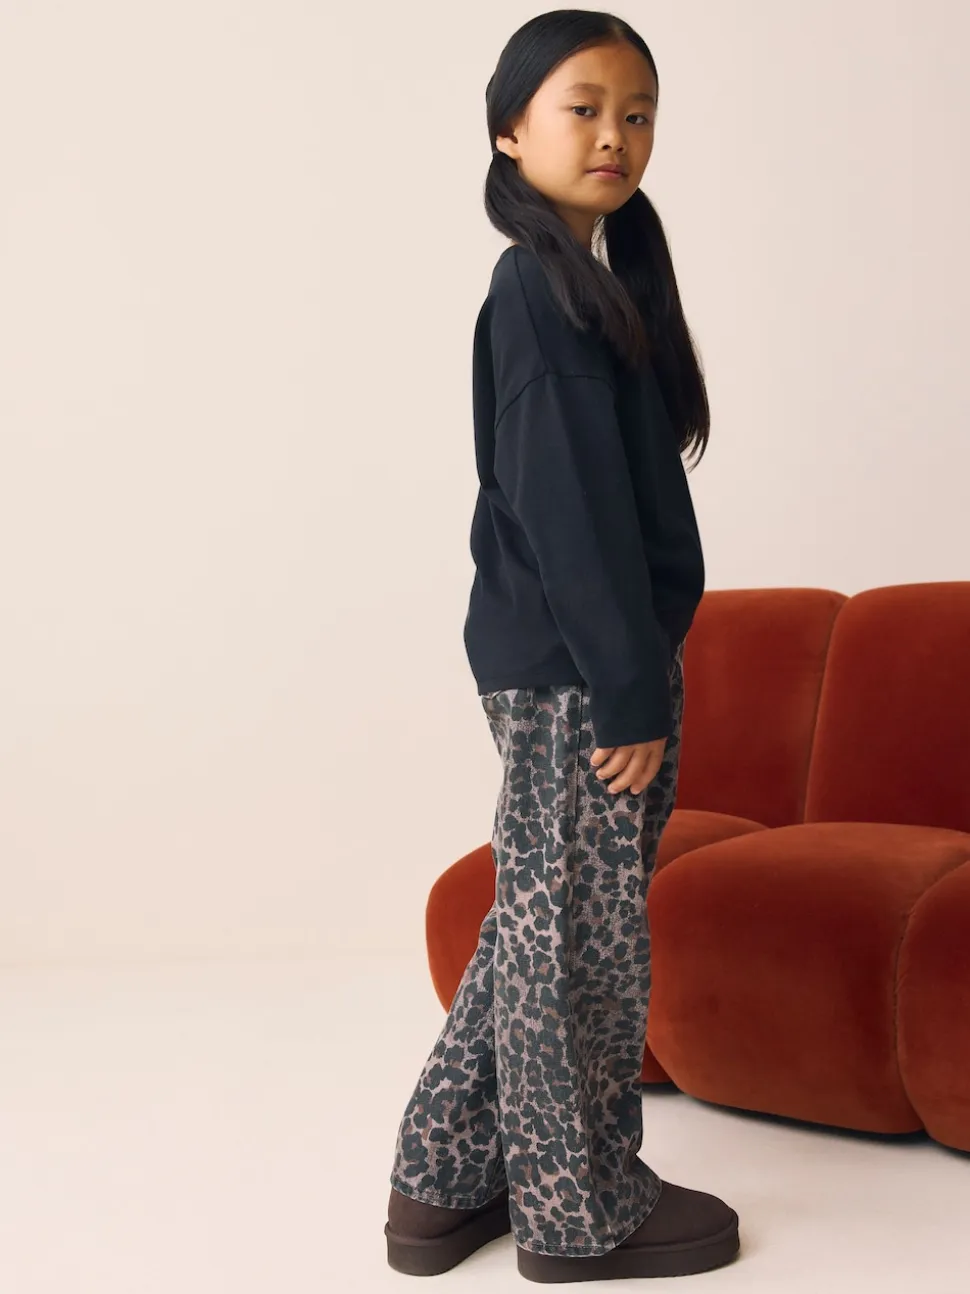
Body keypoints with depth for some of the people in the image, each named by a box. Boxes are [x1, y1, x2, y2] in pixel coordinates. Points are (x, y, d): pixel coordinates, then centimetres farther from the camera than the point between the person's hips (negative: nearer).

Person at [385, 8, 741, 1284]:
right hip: (575, 671, -10)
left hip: (564, 662, 10)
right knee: (581, 936, 3)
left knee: (540, 923, 17)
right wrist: (632, 691, -18)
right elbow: (571, 510, -20)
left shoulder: (575, 280, 14)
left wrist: (637, 674, 15)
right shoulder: (547, 289, -15)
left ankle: (447, 1181, 28)